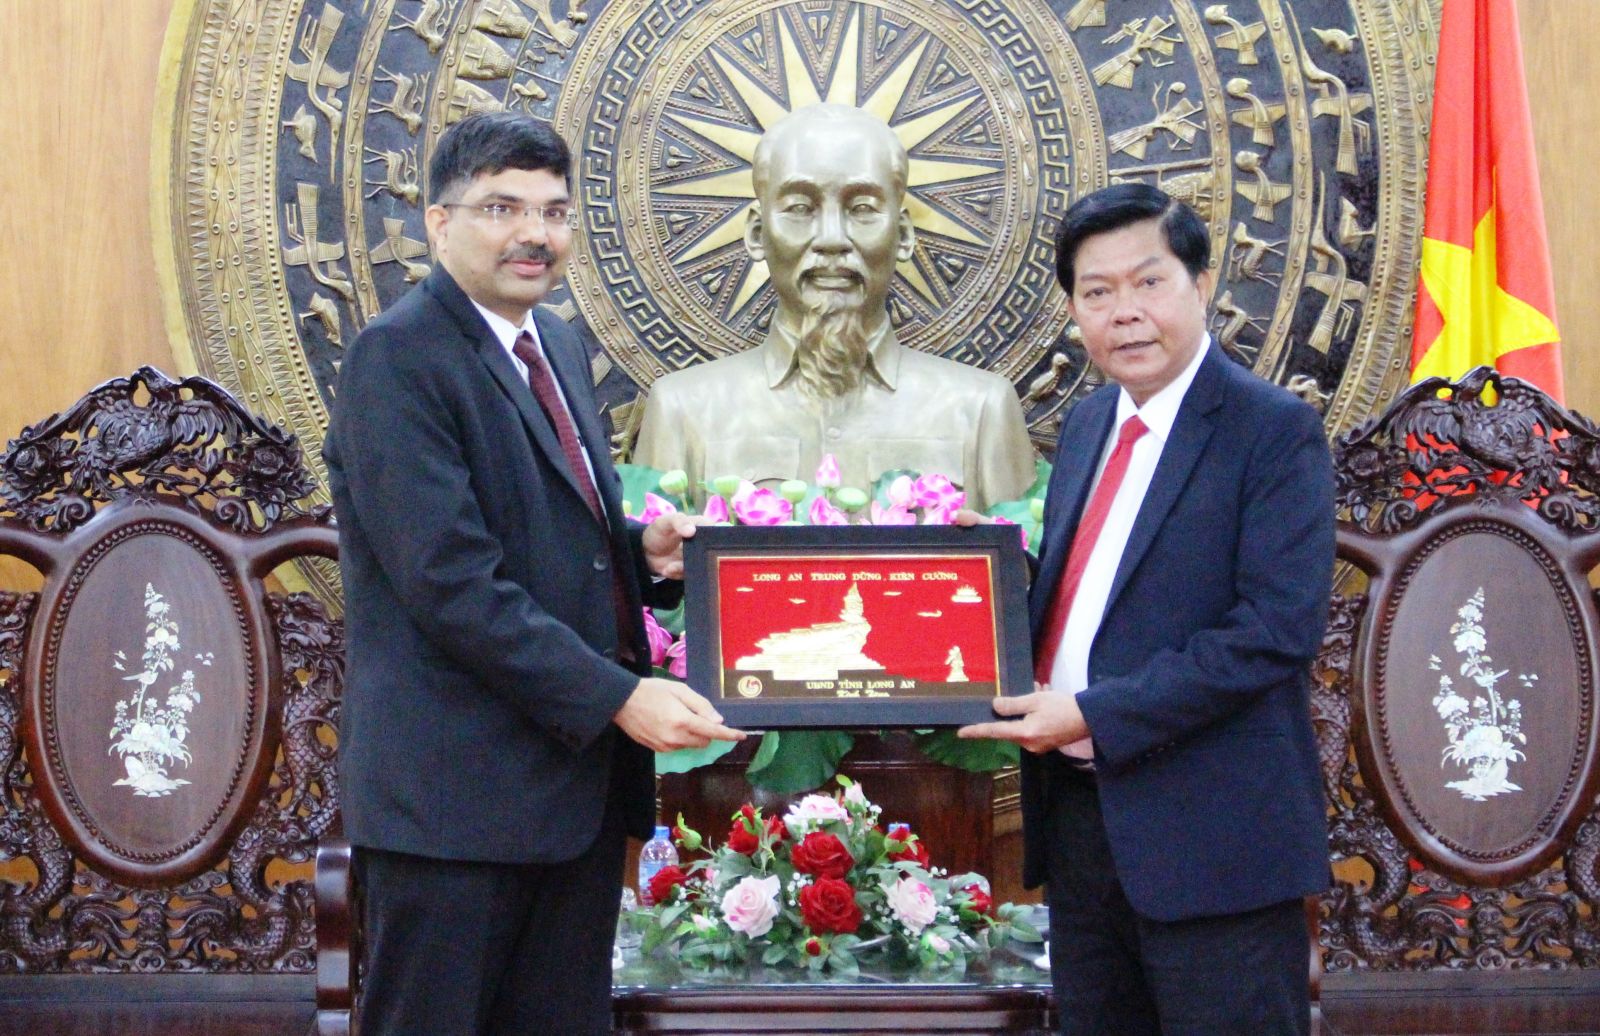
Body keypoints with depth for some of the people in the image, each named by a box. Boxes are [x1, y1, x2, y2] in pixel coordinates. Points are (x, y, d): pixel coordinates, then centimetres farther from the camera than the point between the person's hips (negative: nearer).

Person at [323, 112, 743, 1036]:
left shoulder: (560, 348, 15)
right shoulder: (397, 359, -12)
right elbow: (453, 584, -20)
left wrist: (641, 551, 2)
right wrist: (619, 697, -20)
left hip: (579, 778, 8)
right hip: (459, 789, -8)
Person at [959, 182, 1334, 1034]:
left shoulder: (1273, 430, -10)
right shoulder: (1086, 426, 13)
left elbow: (1278, 629, -19)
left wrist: (1097, 715, -20)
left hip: (1207, 832, -7)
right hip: (1079, 817, 7)